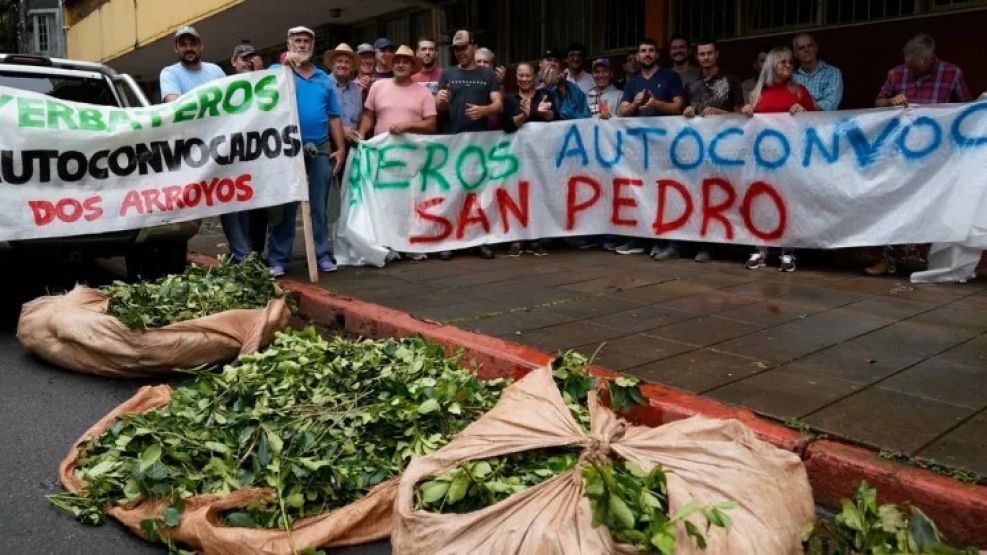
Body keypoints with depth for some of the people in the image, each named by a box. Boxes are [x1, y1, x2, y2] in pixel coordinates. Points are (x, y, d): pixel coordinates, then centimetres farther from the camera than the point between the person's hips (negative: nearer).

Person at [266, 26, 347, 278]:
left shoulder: (325, 79, 15)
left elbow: (334, 117, 12)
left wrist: (340, 148, 5)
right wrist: (285, 65, -26)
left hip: (321, 150, 3)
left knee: (319, 207, 6)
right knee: (285, 206, 0)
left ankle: (322, 255, 12)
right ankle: (277, 259, 4)